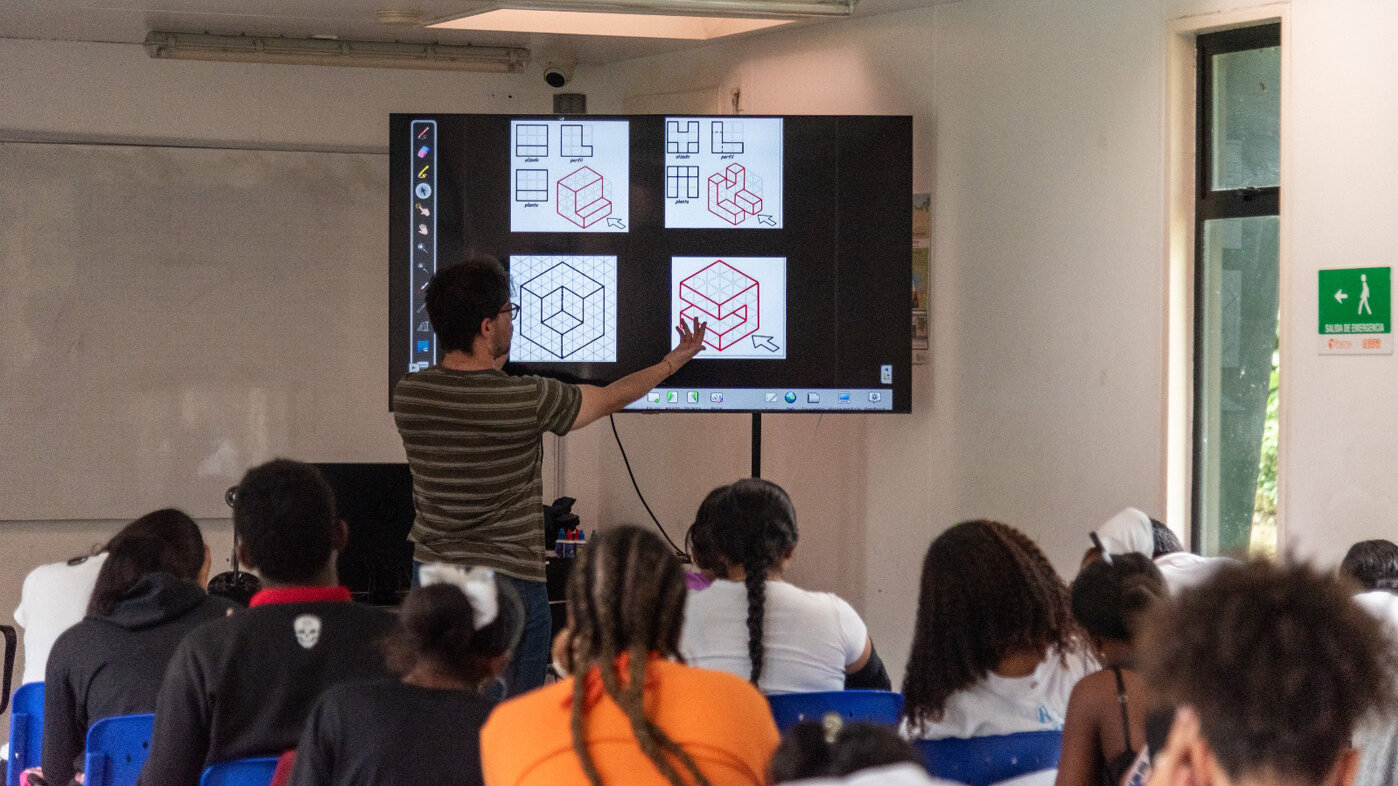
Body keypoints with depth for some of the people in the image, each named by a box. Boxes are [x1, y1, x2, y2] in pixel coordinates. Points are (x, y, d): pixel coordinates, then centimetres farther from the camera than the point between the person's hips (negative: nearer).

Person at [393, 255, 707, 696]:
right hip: (510, 581, -4)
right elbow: (611, 399, 3)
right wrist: (675, 361, 19)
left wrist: (494, 364, 26)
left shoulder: (407, 395, -4)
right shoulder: (529, 399, -14)